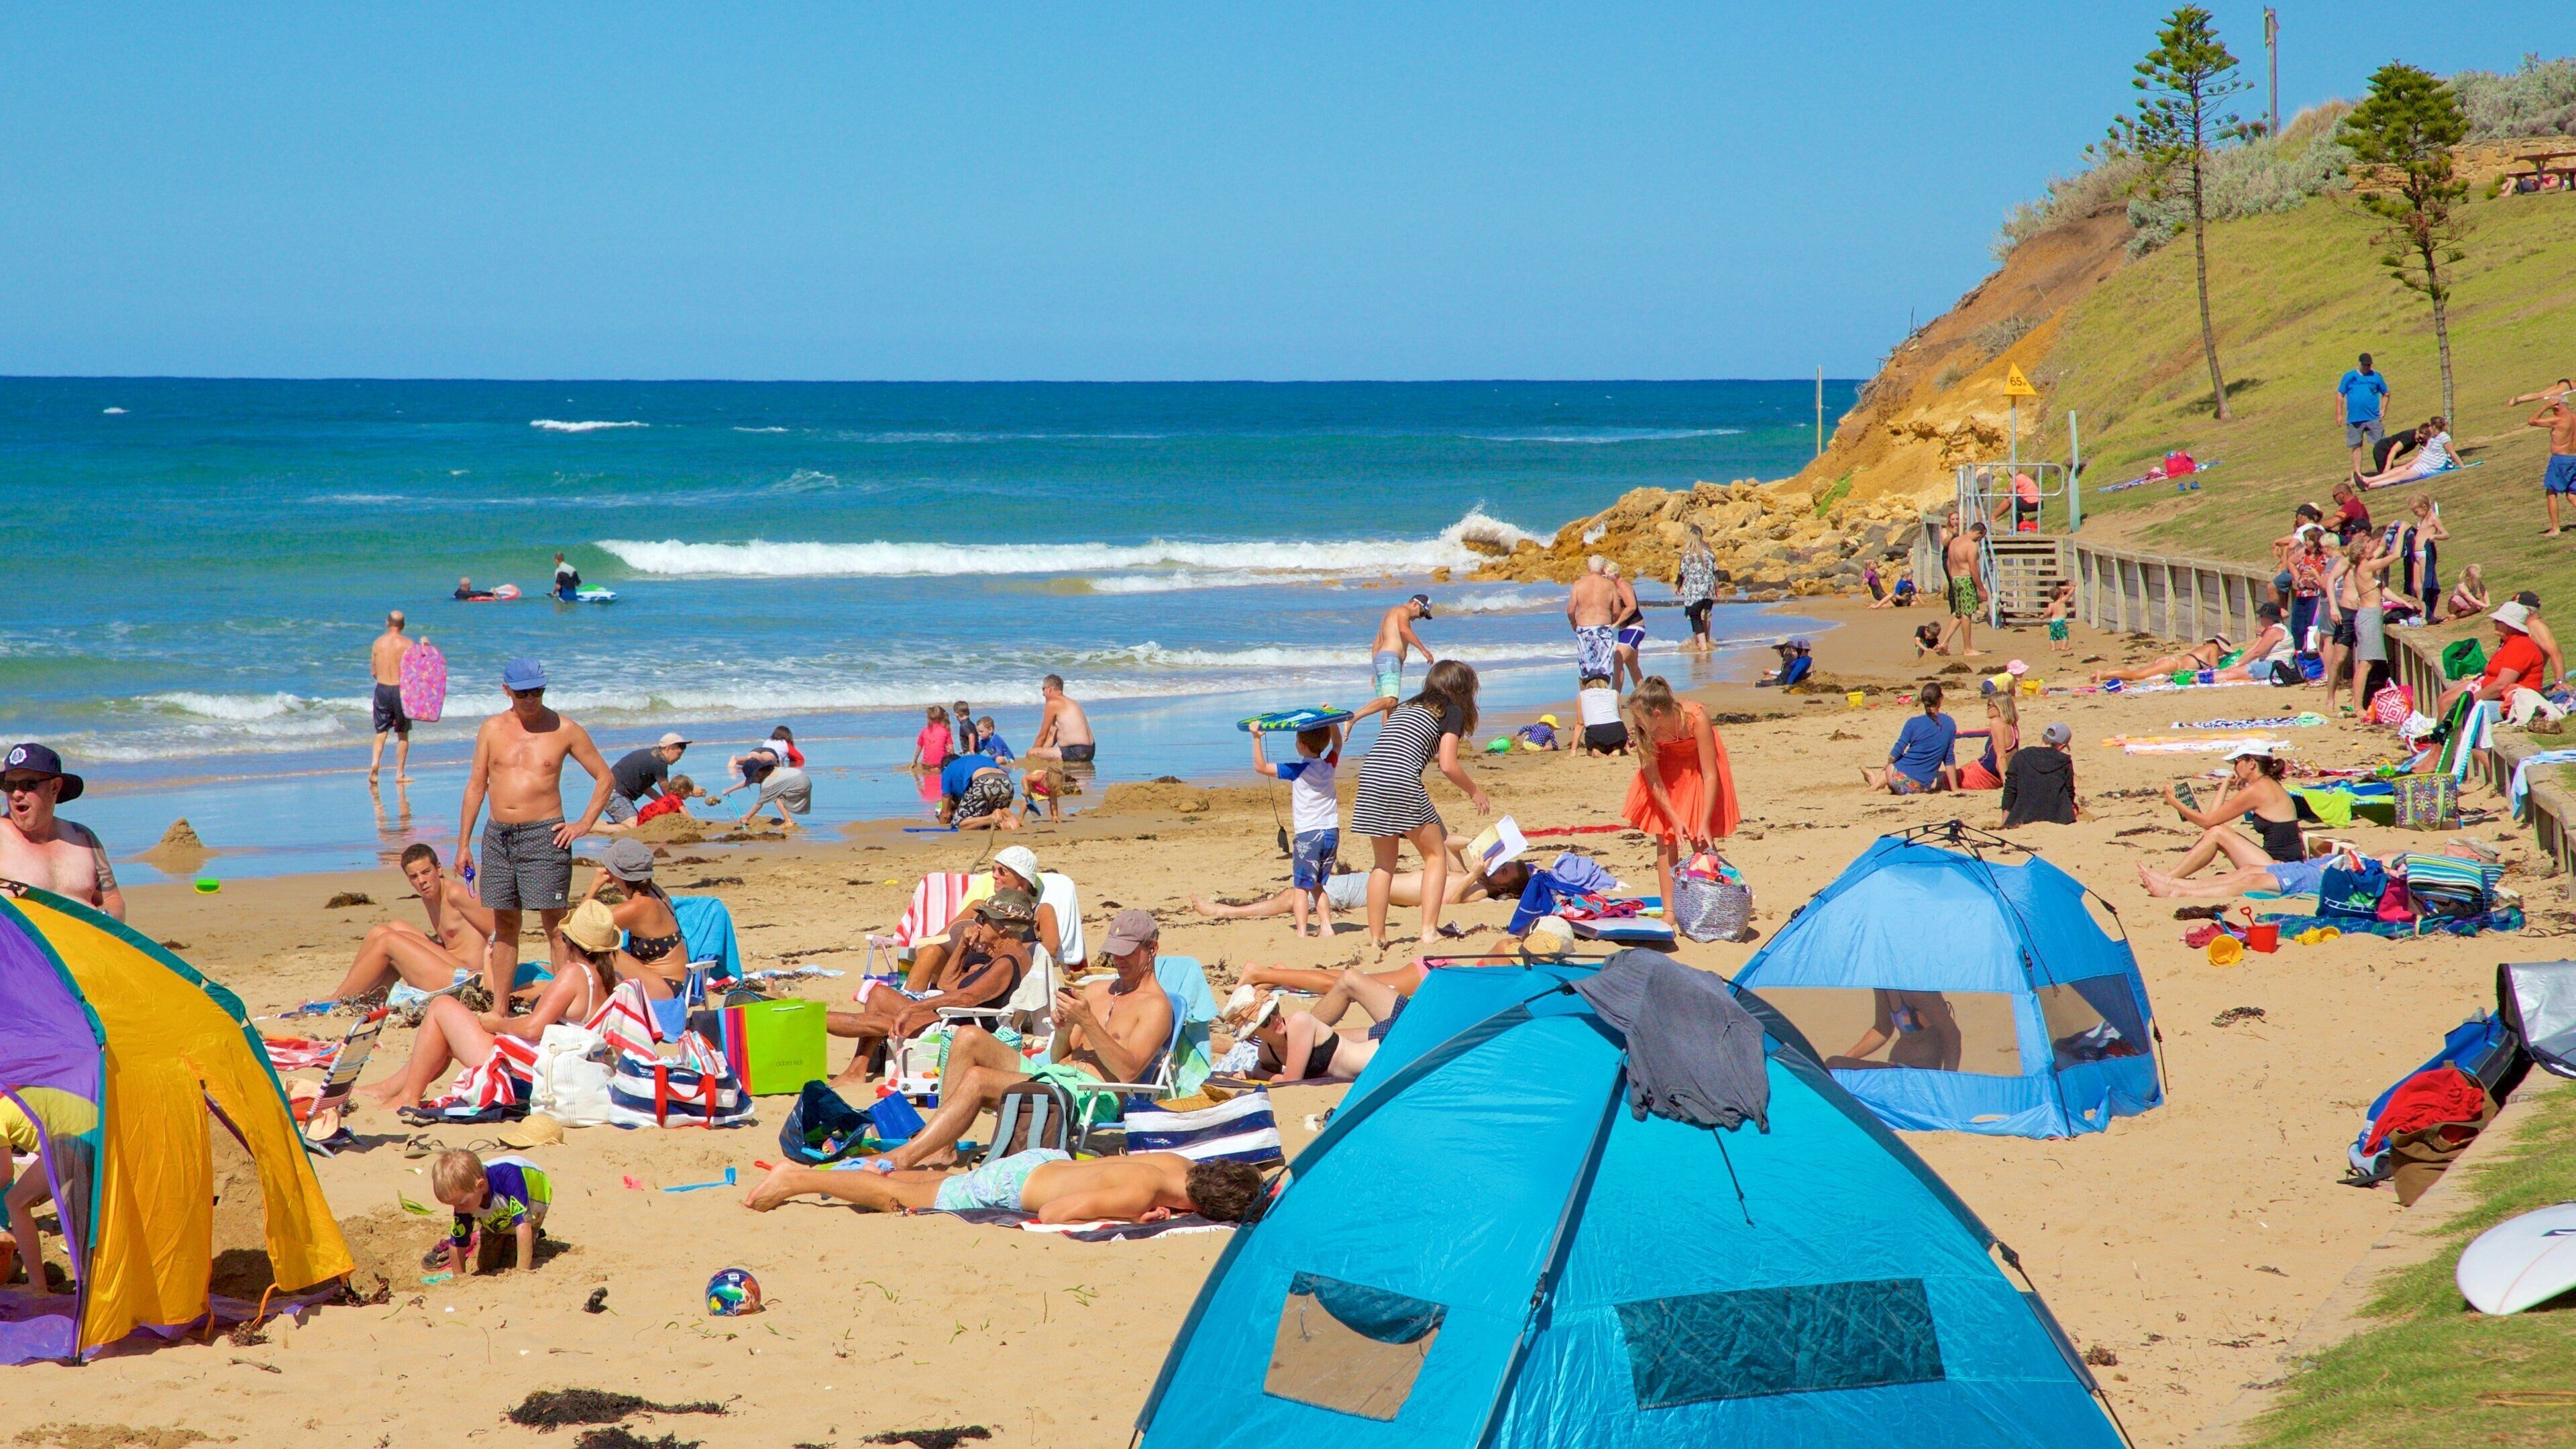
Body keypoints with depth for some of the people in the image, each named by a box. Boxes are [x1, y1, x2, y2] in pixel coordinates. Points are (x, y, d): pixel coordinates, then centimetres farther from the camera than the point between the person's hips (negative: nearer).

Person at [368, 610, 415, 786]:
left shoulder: (378, 643, 2)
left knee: (381, 732, 11)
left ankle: (375, 762, -14)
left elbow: (373, 672, 8)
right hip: (401, 690, -2)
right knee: (403, 733, 9)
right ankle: (400, 774, 10)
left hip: (382, 689, 2)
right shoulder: (408, 643, -7)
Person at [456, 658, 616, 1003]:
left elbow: (606, 778, 7)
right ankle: (499, 1010, 12)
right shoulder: (492, 729, 8)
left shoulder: (565, 730, 0)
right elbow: (476, 785, 12)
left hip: (544, 835, -4)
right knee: (504, 925, 8)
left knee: (555, 924, -8)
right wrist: (463, 843, 8)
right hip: (498, 836, 4)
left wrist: (584, 825, -2)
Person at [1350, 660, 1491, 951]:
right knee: (1436, 855, 10)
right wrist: (1475, 791, 12)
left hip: (1369, 777, 6)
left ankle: (1376, 936, 14)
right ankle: (1429, 930, 1)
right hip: (1403, 783, -6)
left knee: (1384, 862, 16)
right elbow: (1448, 766, 0)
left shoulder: (1405, 707, 28)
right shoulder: (1452, 712, 9)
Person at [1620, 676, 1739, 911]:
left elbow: (1710, 776, -31)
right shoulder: (1644, 730, -29)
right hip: (1667, 766, 2)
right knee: (1665, 839, -5)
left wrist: (1705, 823, -32)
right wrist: (1674, 820, -22)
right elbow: (1652, 778, -18)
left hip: (1698, 765, -2)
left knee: (1701, 842, -9)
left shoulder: (1696, 718, -37)